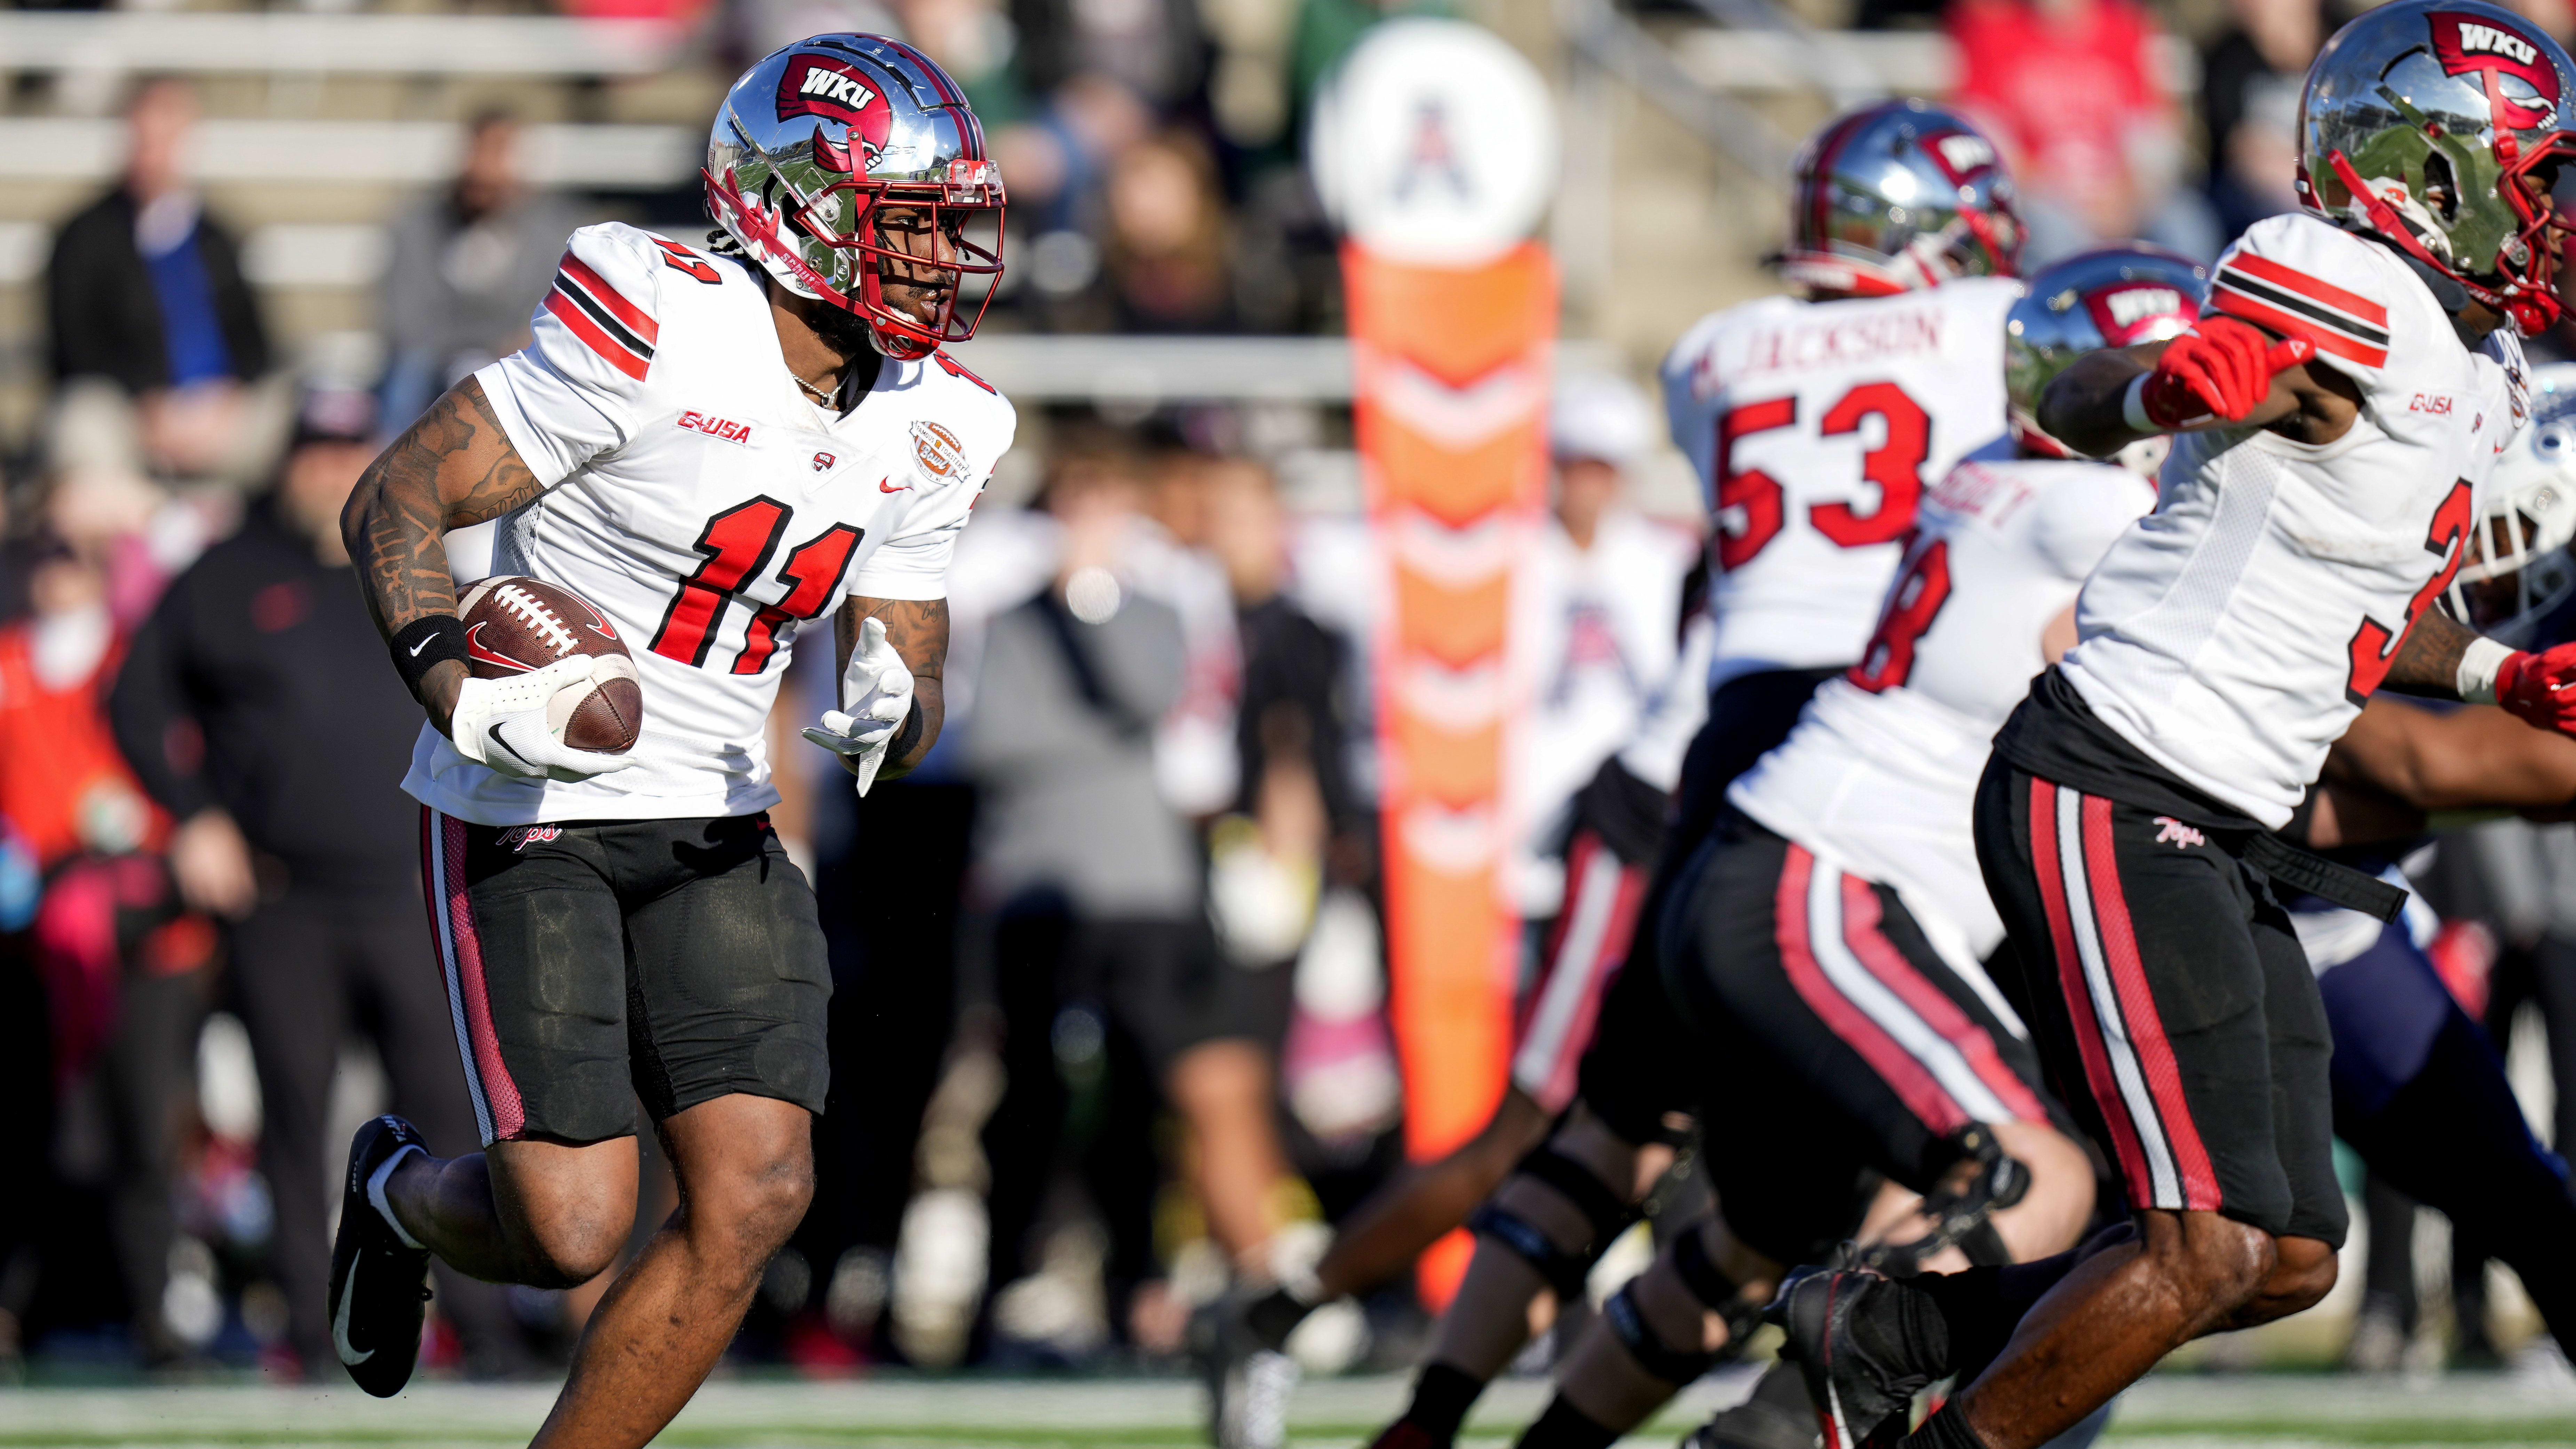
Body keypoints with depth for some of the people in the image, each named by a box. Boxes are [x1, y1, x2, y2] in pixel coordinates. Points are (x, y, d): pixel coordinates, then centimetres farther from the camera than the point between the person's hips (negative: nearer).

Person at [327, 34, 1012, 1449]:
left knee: (757, 1190, -10)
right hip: (527, 817, -6)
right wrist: (465, 697, -29)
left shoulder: (928, 431, 3)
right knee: (572, 1227, -13)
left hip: (714, 835, 6)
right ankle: (401, 1195, 25)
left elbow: (906, 666, 10)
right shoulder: (661, 334, -18)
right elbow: (393, 502, -14)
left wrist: (886, 714, -15)